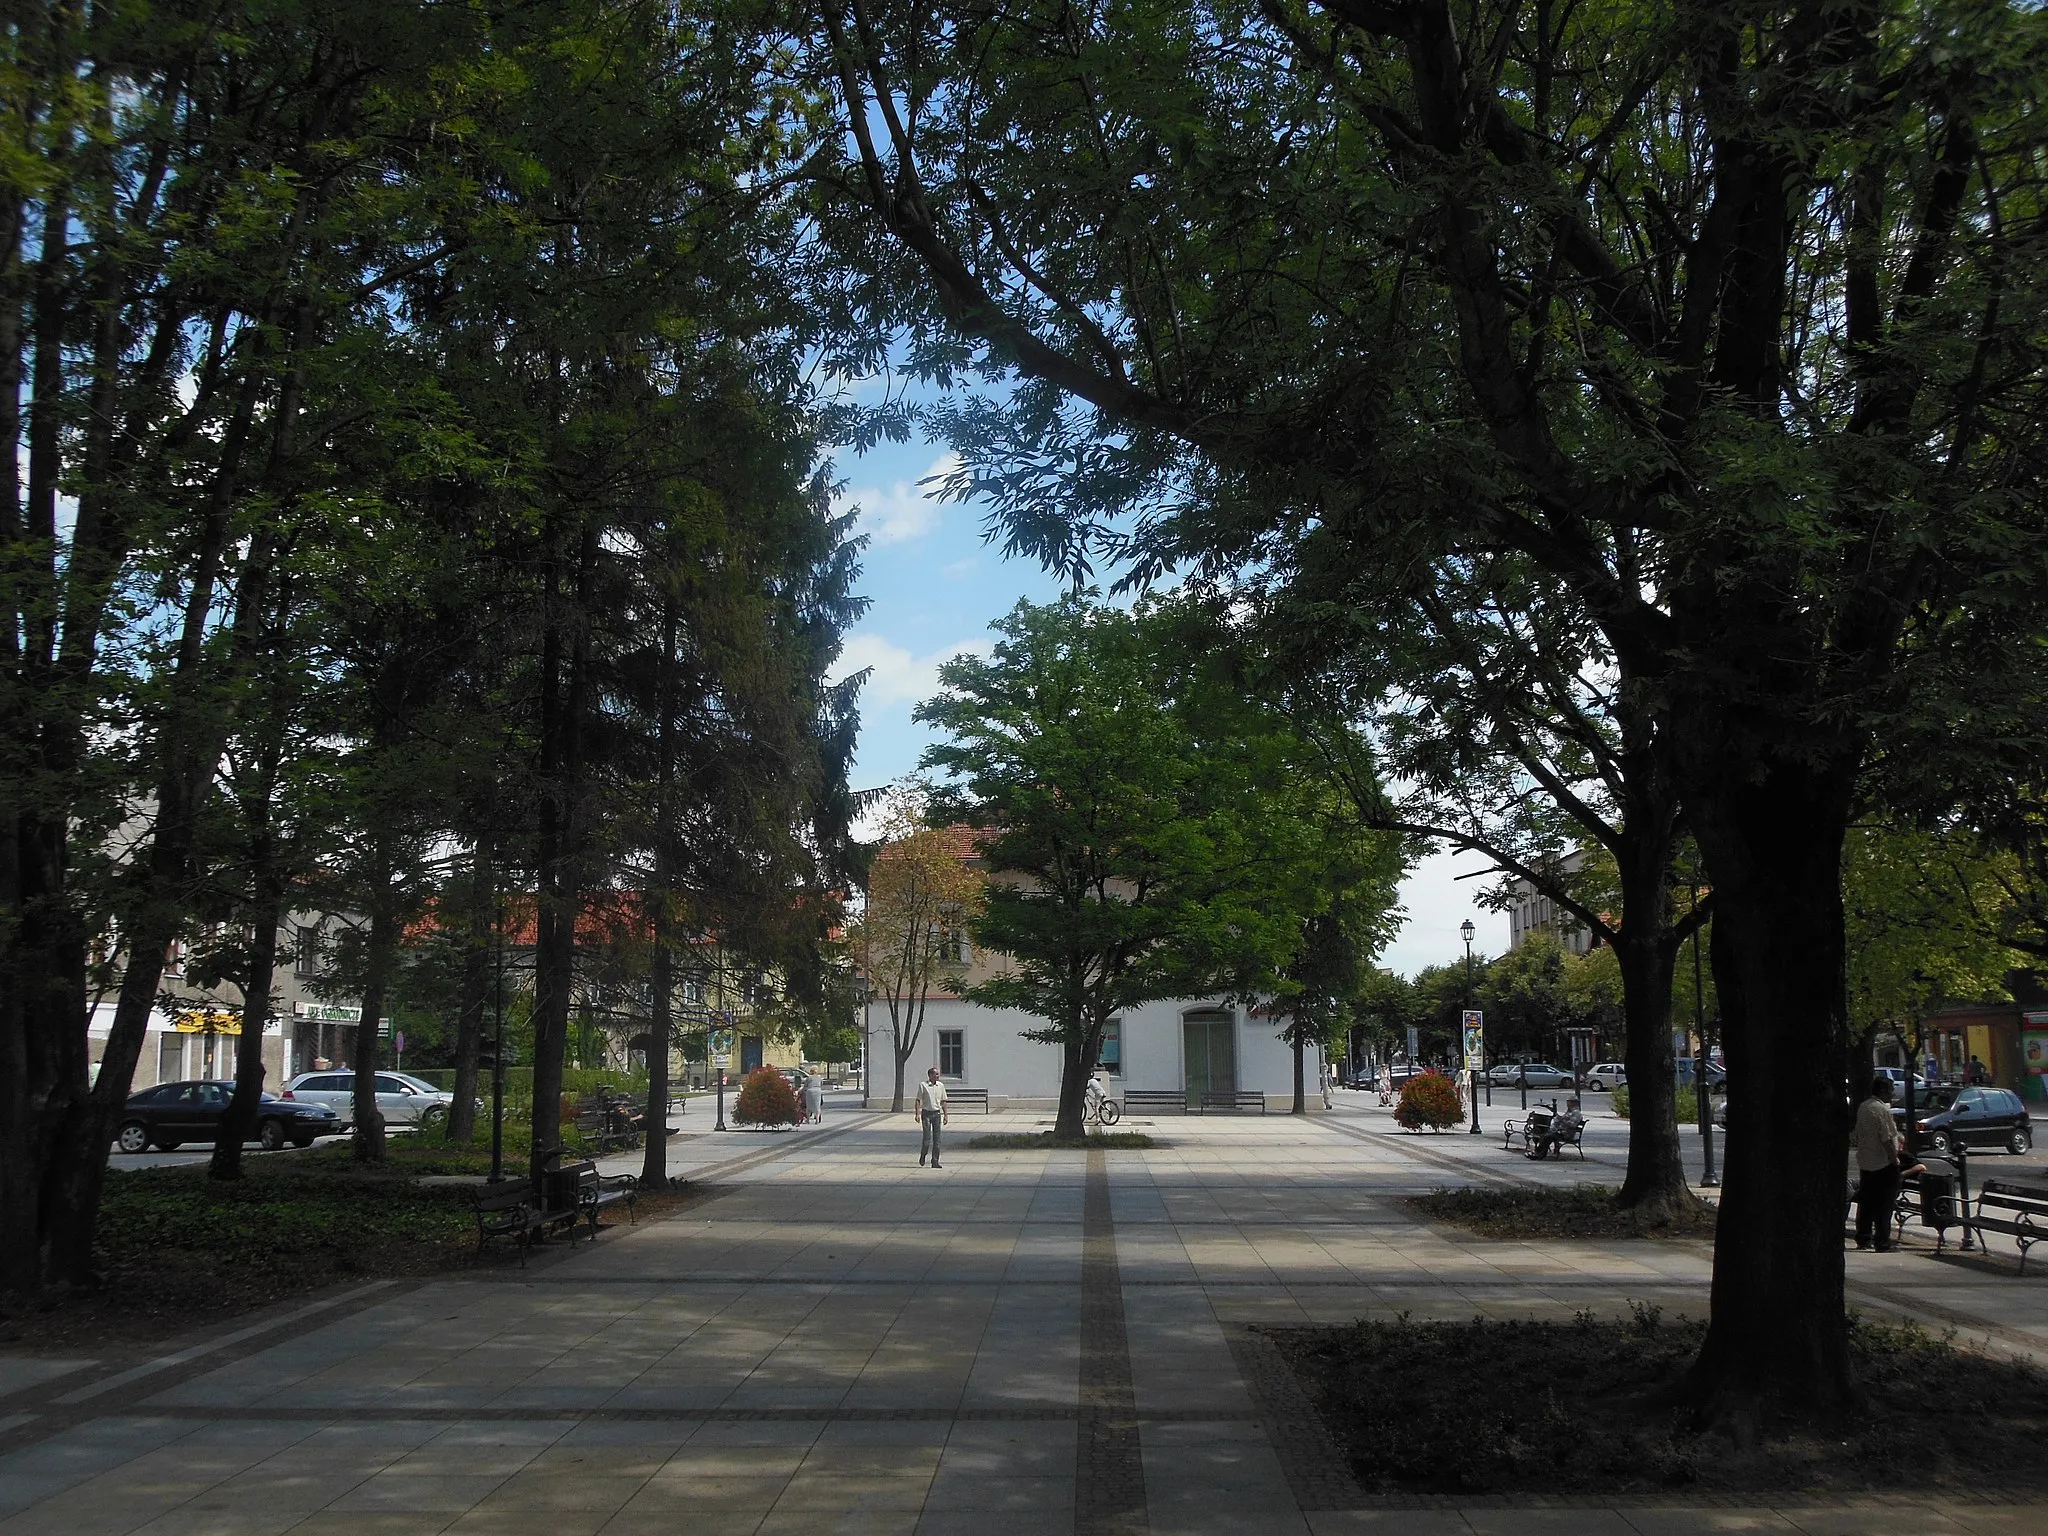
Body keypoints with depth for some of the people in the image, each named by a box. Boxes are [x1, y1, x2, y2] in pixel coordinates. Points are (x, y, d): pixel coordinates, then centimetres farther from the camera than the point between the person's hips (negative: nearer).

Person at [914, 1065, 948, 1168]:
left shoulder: (941, 1085, 10)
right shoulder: (923, 1085, -3)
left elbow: (943, 1102, 15)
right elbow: (918, 1100, -4)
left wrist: (945, 1115, 10)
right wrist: (917, 1114, -13)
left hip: (937, 1113, 4)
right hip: (926, 1113, -4)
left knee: (937, 1138, 1)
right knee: (927, 1137, -7)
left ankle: (935, 1161, 5)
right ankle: (922, 1156, 16)